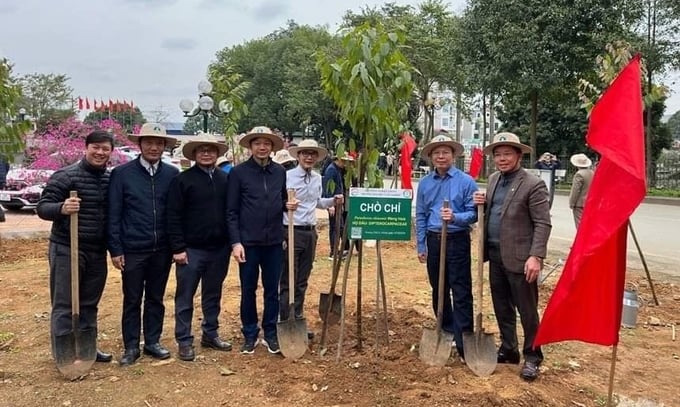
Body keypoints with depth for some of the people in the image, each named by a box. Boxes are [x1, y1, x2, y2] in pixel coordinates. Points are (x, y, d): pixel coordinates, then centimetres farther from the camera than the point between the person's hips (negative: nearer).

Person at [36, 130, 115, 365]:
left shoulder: (111, 179, 6)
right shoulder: (65, 176, -9)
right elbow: (43, 208, -11)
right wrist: (61, 208, -32)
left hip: (97, 251, 5)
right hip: (66, 249, -5)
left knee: (89, 304, 14)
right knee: (64, 304, 2)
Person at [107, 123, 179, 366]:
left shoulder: (172, 174, 2)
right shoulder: (121, 174, -4)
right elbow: (113, 215, -3)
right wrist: (115, 249, -6)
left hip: (162, 250, 2)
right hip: (132, 250, -2)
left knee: (156, 298, 14)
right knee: (132, 300, 9)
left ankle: (152, 342, 28)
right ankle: (131, 347, 22)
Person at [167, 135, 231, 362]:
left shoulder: (225, 179, 6)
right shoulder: (183, 180, -6)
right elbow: (173, 216, -8)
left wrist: (232, 242, 5)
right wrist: (178, 248, -12)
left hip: (219, 249, 4)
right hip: (191, 249, -4)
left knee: (213, 295, 15)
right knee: (185, 297, 6)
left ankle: (210, 335, 29)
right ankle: (184, 341, 17)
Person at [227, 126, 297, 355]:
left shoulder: (280, 172, 6)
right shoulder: (238, 172, -4)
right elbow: (231, 211, -5)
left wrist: (288, 206, -6)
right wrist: (235, 242, -11)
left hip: (274, 242, 3)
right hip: (248, 241, -3)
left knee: (272, 290, 10)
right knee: (248, 290, 9)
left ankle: (270, 334, 24)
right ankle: (250, 335, 24)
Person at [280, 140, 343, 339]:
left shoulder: (317, 178, 9)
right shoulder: (287, 176, -11)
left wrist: (333, 200, 5)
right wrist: (280, 235, -22)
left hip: (310, 233, 6)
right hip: (291, 232, -6)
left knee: (302, 281, 14)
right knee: (288, 282, 0)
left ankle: (298, 321, 25)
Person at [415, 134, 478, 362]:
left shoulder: (466, 181, -6)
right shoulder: (425, 183, 6)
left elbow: (473, 213, -6)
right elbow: (420, 216, 9)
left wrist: (455, 217, -25)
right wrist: (421, 245, 7)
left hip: (457, 241, -4)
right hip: (434, 241, 4)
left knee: (461, 293, -3)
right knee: (438, 290, 14)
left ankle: (464, 342, 2)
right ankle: (445, 333, 31)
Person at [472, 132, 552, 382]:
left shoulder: (533, 185, -11)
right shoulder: (493, 180, 11)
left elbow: (543, 224, -14)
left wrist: (536, 256, -22)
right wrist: (482, 204, 0)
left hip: (519, 257, -7)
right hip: (495, 255, 7)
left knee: (527, 310, 5)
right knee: (502, 308, 16)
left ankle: (532, 357, 21)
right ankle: (508, 350, 32)